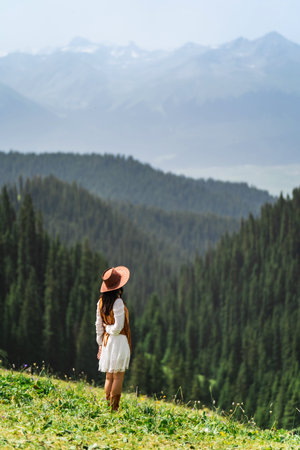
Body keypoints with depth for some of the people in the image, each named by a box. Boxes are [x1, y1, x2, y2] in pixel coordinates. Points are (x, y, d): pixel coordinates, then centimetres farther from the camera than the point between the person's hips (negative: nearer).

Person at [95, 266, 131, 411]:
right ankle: (114, 409, 0)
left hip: (107, 341, 7)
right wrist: (110, 329, 1)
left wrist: (101, 344, 17)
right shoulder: (118, 302, -18)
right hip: (118, 341, -7)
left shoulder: (101, 301, 5)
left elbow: (99, 324, 11)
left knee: (109, 377, 13)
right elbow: (118, 327, -20)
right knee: (118, 377, -1)